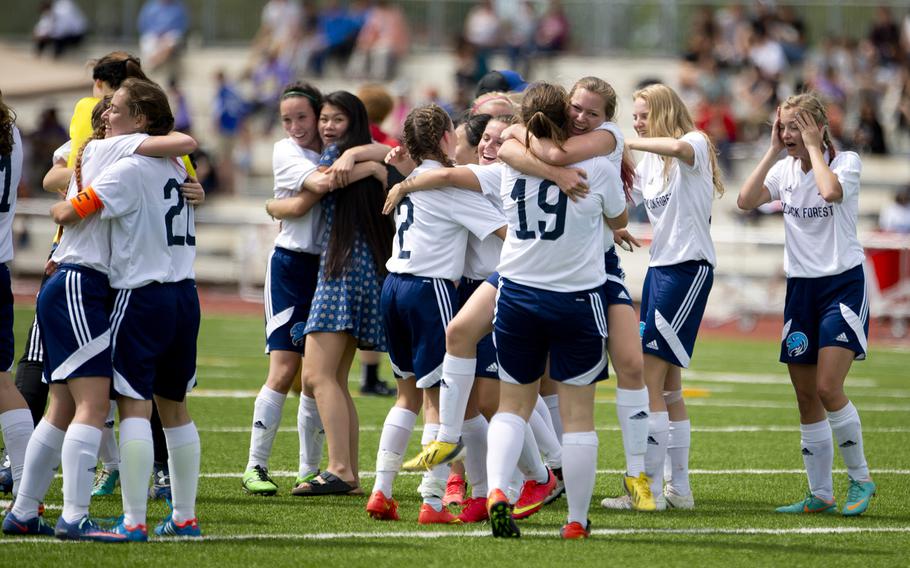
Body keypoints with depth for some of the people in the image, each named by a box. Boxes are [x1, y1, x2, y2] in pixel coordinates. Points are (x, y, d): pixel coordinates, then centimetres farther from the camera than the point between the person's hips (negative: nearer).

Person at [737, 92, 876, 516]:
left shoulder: (846, 162, -7)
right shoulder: (784, 168, 6)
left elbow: (831, 190, -30)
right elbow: (746, 200, -8)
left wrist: (812, 146, -17)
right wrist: (773, 150, -7)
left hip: (844, 283, -6)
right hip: (800, 287, 6)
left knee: (827, 387, -17)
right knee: (805, 396, 4)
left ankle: (860, 478, -1)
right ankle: (820, 495, 11)